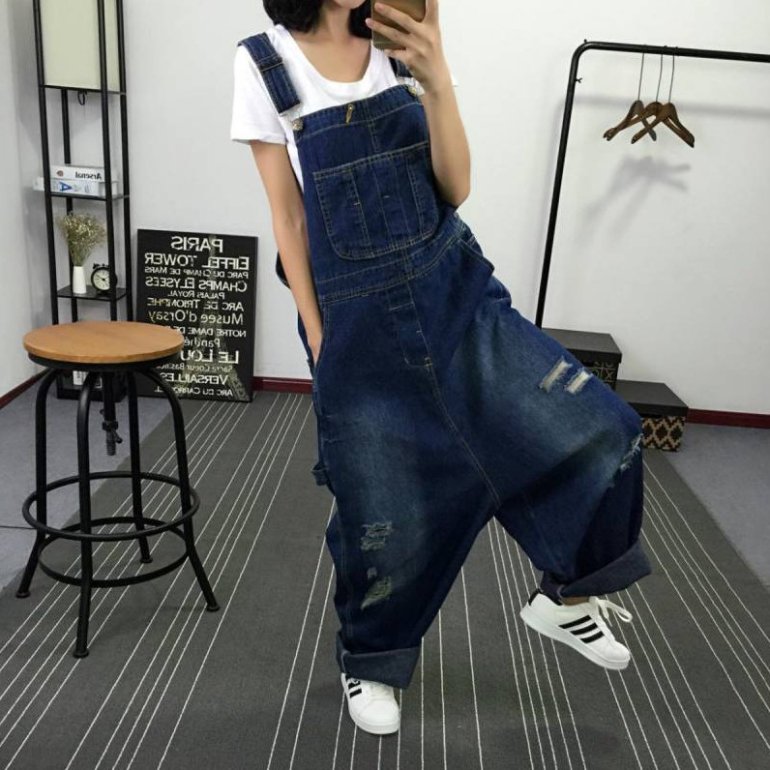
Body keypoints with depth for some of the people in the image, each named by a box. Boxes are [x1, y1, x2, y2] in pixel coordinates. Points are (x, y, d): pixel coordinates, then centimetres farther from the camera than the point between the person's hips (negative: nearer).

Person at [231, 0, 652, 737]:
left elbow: (454, 190, -3)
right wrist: (319, 343, -5)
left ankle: (563, 596, 20)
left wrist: (437, 81, -17)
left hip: (456, 289, 3)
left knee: (598, 432, -6)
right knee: (384, 512, 6)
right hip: (359, 322, -3)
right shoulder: (264, 65, -3)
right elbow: (288, 220, -3)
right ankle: (367, 662, 36)